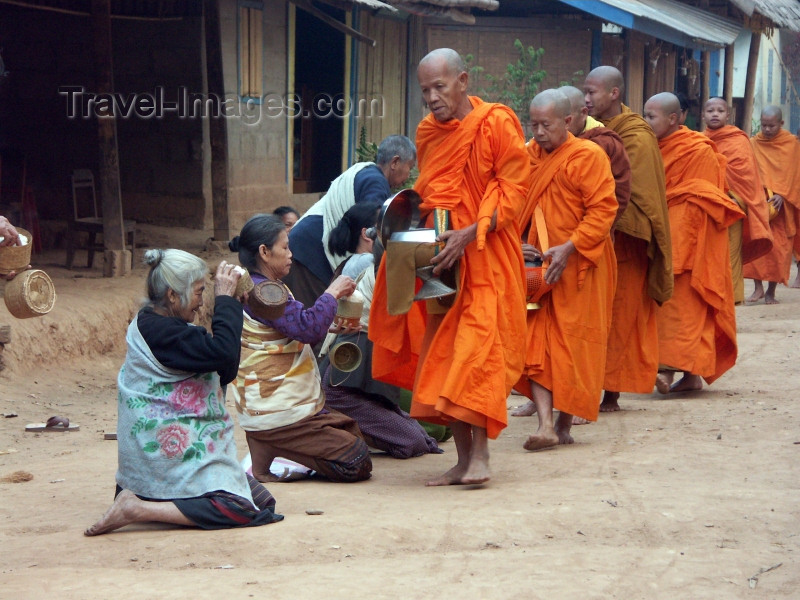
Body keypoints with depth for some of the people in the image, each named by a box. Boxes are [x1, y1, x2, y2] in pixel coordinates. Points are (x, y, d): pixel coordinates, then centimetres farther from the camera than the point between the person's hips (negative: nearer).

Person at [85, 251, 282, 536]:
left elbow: (225, 372, 12)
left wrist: (230, 304, 3)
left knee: (262, 499, 9)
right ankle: (136, 509, -18)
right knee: (246, 509, -19)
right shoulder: (158, 330, -18)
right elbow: (222, 352, -30)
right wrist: (225, 298, -16)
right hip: (179, 453, -11)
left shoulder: (159, 326, 15)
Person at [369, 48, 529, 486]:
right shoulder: (428, 132, 12)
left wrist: (471, 233, -21)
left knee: (479, 343, -14)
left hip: (485, 253, -6)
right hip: (439, 253, 6)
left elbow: (514, 187, -11)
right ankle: (462, 459, 7)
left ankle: (480, 454, -13)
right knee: (443, 348, 3)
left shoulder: (496, 123, -7)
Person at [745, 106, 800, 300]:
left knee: (779, 247, -5)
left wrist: (781, 195, -15)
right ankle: (758, 288, 1)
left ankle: (771, 290, 3)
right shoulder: (753, 143, 5)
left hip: (780, 204, -1)